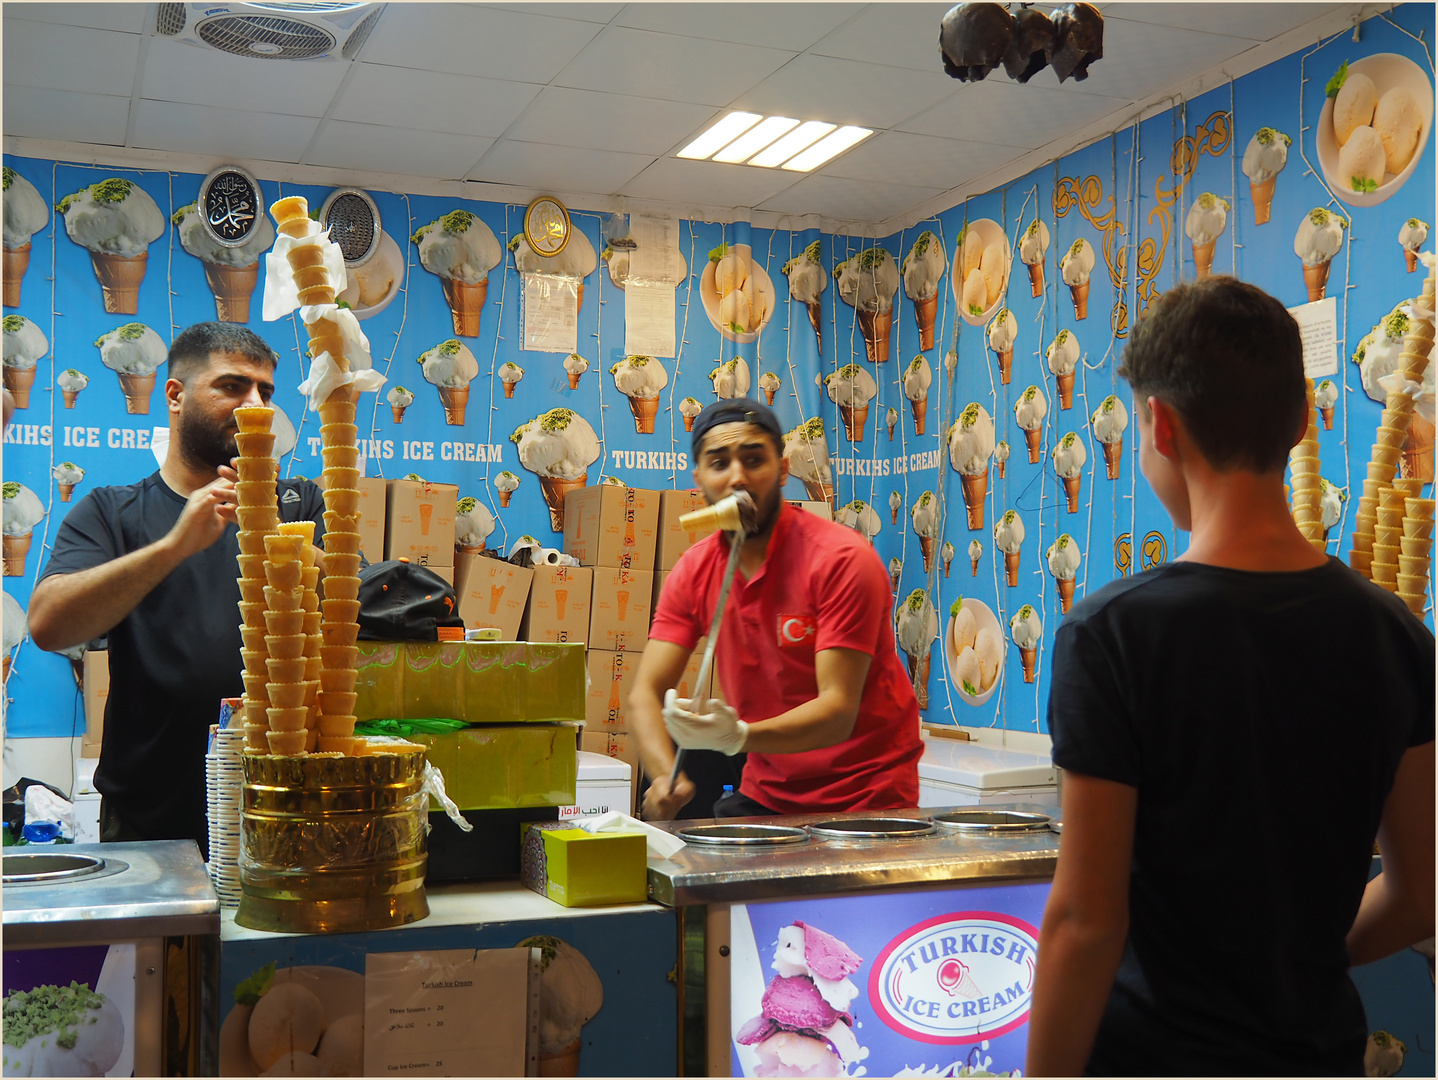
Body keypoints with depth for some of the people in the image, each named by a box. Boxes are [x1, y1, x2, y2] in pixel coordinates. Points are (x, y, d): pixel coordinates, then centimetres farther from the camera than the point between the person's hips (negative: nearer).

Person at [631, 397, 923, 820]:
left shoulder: (842, 559, -18)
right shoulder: (693, 571, -1)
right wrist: (666, 776, -23)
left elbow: (838, 710, -24)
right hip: (764, 795, 5)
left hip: (865, 799, -4)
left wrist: (739, 737, -41)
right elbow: (645, 692, -3)